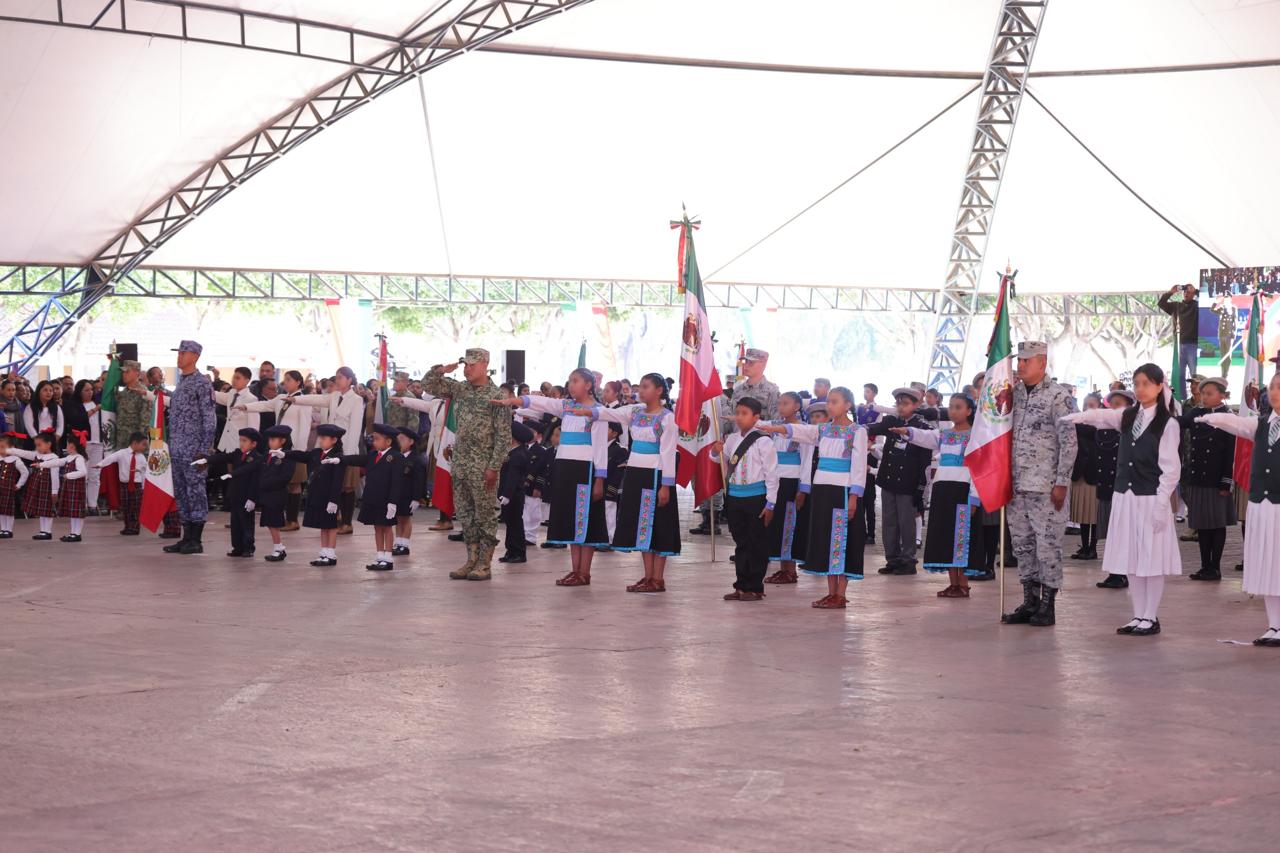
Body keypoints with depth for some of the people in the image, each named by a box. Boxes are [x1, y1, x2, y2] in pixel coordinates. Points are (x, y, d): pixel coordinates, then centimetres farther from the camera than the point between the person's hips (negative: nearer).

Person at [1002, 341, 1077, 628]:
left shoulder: (1057, 396, -7)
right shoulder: (1014, 393, 11)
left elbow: (1069, 442, -10)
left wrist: (1062, 483, -13)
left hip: (1045, 486, -6)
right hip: (1017, 485, 6)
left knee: (1048, 545, -2)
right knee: (1022, 545, 10)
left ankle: (1047, 605, 5)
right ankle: (1029, 601, 18)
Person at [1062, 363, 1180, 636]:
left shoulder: (1168, 424, -6)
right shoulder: (1127, 417, 10)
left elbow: (1171, 468, -9)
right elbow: (1101, 416, -8)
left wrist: (1161, 504, -14)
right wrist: (1075, 417, -29)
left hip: (1150, 499, -6)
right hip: (1125, 496, 6)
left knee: (1151, 559, -1)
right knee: (1131, 560, 9)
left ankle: (1150, 617, 7)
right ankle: (1138, 616, 17)